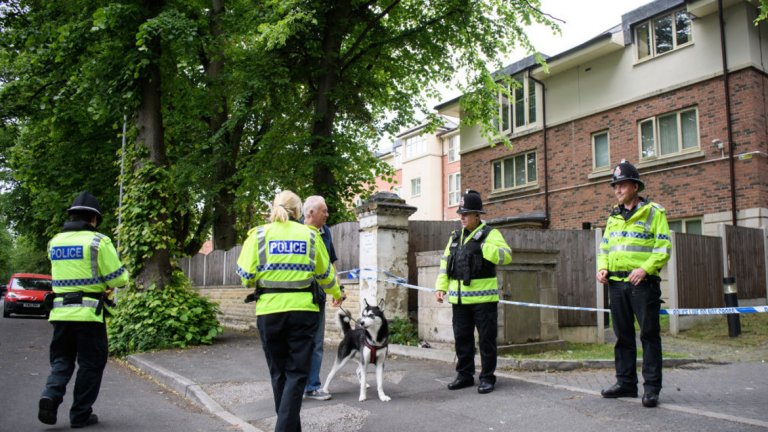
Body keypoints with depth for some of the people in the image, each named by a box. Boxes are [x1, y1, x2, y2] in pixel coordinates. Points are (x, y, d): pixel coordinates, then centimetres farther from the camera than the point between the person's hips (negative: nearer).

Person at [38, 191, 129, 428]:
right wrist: (122, 275, 13)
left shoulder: (55, 242, 10)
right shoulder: (98, 241, -8)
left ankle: (51, 395, -6)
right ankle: (81, 415, 12)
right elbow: (118, 278, -10)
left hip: (60, 312, 5)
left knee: (61, 360, 18)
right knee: (90, 364, 8)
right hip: (88, 313, -5)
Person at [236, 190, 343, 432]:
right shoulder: (310, 235, 5)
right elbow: (325, 274, 13)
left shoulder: (259, 234, 2)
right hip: (303, 310, 0)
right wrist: (336, 294, 33)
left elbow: (246, 276, -2)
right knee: (297, 373, 6)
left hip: (270, 310, 1)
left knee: (279, 373, 16)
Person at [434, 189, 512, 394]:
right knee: (462, 338, 12)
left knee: (486, 339, 2)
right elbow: (445, 263, 15)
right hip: (460, 299, 6)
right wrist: (440, 287, 6)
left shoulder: (490, 234, -4)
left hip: (483, 298, -6)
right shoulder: (455, 237, 14)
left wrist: (483, 246, -24)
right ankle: (465, 375, 24)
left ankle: (487, 378, 12)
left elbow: (506, 256, -16)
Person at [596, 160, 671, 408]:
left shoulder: (654, 212, -1)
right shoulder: (613, 217, 18)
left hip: (643, 283, -6)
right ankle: (626, 383, 20)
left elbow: (664, 247, -8)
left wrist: (646, 268, -20)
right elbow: (604, 246, 19)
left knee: (649, 335, -2)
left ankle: (652, 387, 4)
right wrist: (602, 267, 1)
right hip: (616, 283, 6)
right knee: (623, 336, 11)